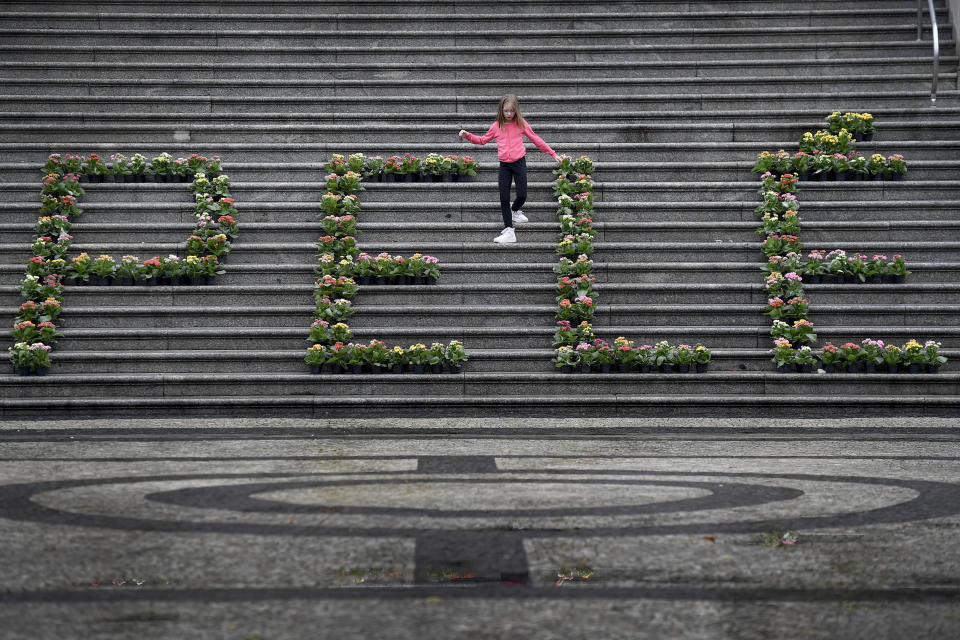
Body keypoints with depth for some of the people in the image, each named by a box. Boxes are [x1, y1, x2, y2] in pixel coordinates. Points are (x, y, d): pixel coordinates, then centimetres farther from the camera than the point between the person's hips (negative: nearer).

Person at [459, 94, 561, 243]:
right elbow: (483, 140, 18)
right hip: (504, 165, 2)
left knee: (522, 195, -3)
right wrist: (467, 136, 5)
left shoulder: (521, 124, 0)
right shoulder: (496, 126, 5)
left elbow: (536, 140, 7)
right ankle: (508, 231, 3)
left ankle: (515, 210, 34)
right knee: (504, 198, -2)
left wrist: (552, 154, 8)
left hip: (519, 163, -2)